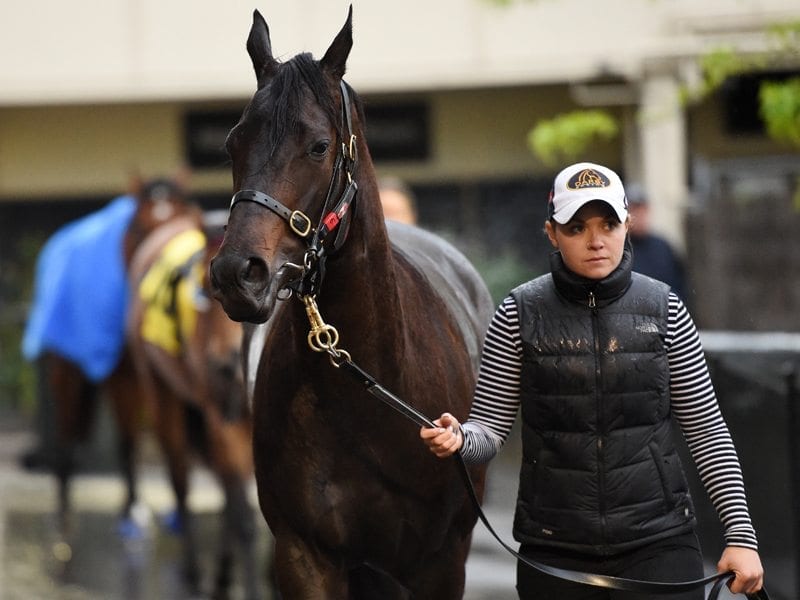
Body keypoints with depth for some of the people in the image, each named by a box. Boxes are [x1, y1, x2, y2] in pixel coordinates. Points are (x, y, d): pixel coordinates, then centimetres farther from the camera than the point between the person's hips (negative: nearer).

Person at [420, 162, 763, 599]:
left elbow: (707, 432, 5)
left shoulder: (664, 310, 2)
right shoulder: (520, 315, -1)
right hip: (556, 553, 0)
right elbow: (490, 428, 0)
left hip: (657, 542, 0)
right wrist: (458, 439, -24)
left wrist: (741, 534, -1)